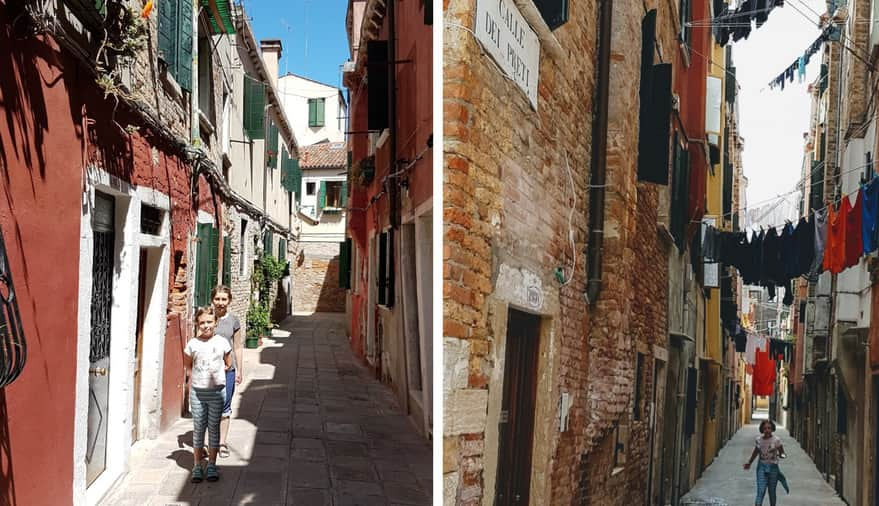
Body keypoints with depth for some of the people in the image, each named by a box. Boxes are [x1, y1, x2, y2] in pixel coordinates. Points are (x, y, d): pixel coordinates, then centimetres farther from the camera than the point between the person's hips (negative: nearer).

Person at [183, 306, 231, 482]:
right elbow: (188, 364, 15)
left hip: (216, 391, 0)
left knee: (214, 428, 5)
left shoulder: (222, 342, -3)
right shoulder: (192, 344, -2)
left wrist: (215, 373, 9)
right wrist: (200, 374, 11)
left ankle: (211, 465, 15)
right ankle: (197, 466, 15)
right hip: (197, 390, 1)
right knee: (198, 428, 6)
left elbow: (228, 364, 11)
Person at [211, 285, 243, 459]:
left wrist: (239, 370, 7)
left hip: (227, 369, 0)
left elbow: (237, 347, 8)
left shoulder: (234, 321, 2)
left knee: (225, 407, 5)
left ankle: (222, 443, 18)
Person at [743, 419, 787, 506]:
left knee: (772, 491, 9)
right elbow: (755, 452, 16)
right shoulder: (758, 440, 0)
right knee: (760, 491, -9)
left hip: (773, 467, -1)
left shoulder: (776, 440, -7)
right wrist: (749, 462, 20)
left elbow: (782, 453, -4)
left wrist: (781, 455, -27)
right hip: (761, 466, 1)